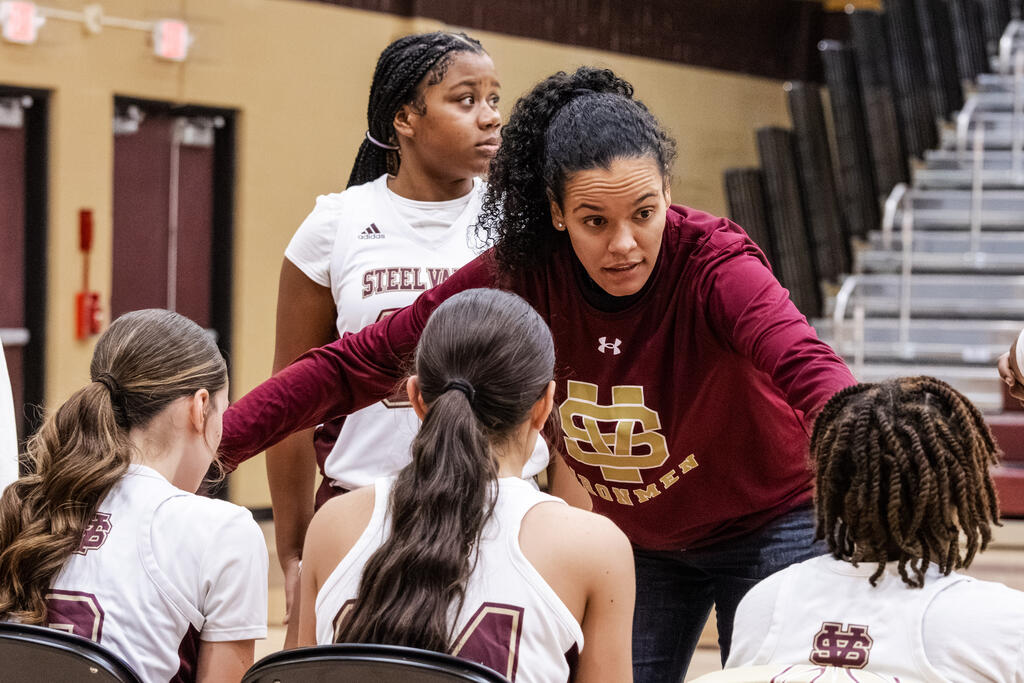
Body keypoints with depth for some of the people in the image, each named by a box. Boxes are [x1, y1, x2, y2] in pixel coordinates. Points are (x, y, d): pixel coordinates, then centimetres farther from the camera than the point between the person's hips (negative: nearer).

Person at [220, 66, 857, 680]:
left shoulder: (714, 264, -29)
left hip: (768, 532, -3)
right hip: (638, 541, 4)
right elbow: (357, 363, -16)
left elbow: (808, 370, -48)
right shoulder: (523, 274, -18)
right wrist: (209, 444, -26)